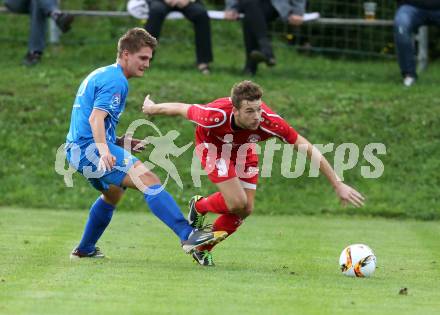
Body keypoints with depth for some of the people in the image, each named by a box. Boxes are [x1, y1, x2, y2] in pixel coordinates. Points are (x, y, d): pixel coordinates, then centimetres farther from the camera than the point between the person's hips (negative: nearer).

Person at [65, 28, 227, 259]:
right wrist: (104, 150, -39)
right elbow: (95, 118, -25)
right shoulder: (116, 81, -11)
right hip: (91, 148, -11)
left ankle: (85, 249, 44)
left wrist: (118, 141, 24)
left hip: (76, 150, 11)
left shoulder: (100, 75, 21)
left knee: (113, 193, 34)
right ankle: (188, 236, -38)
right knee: (148, 179, -23)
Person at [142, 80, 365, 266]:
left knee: (245, 209, 0)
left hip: (243, 149, 4)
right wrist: (151, 108, -3)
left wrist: (338, 185, -29)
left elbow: (309, 150, -29)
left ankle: (203, 249, 23)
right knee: (237, 203, -20)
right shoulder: (216, 116, -42)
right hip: (212, 146, -4)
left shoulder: (269, 122, -38)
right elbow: (181, 109, -22)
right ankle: (199, 206, 13)